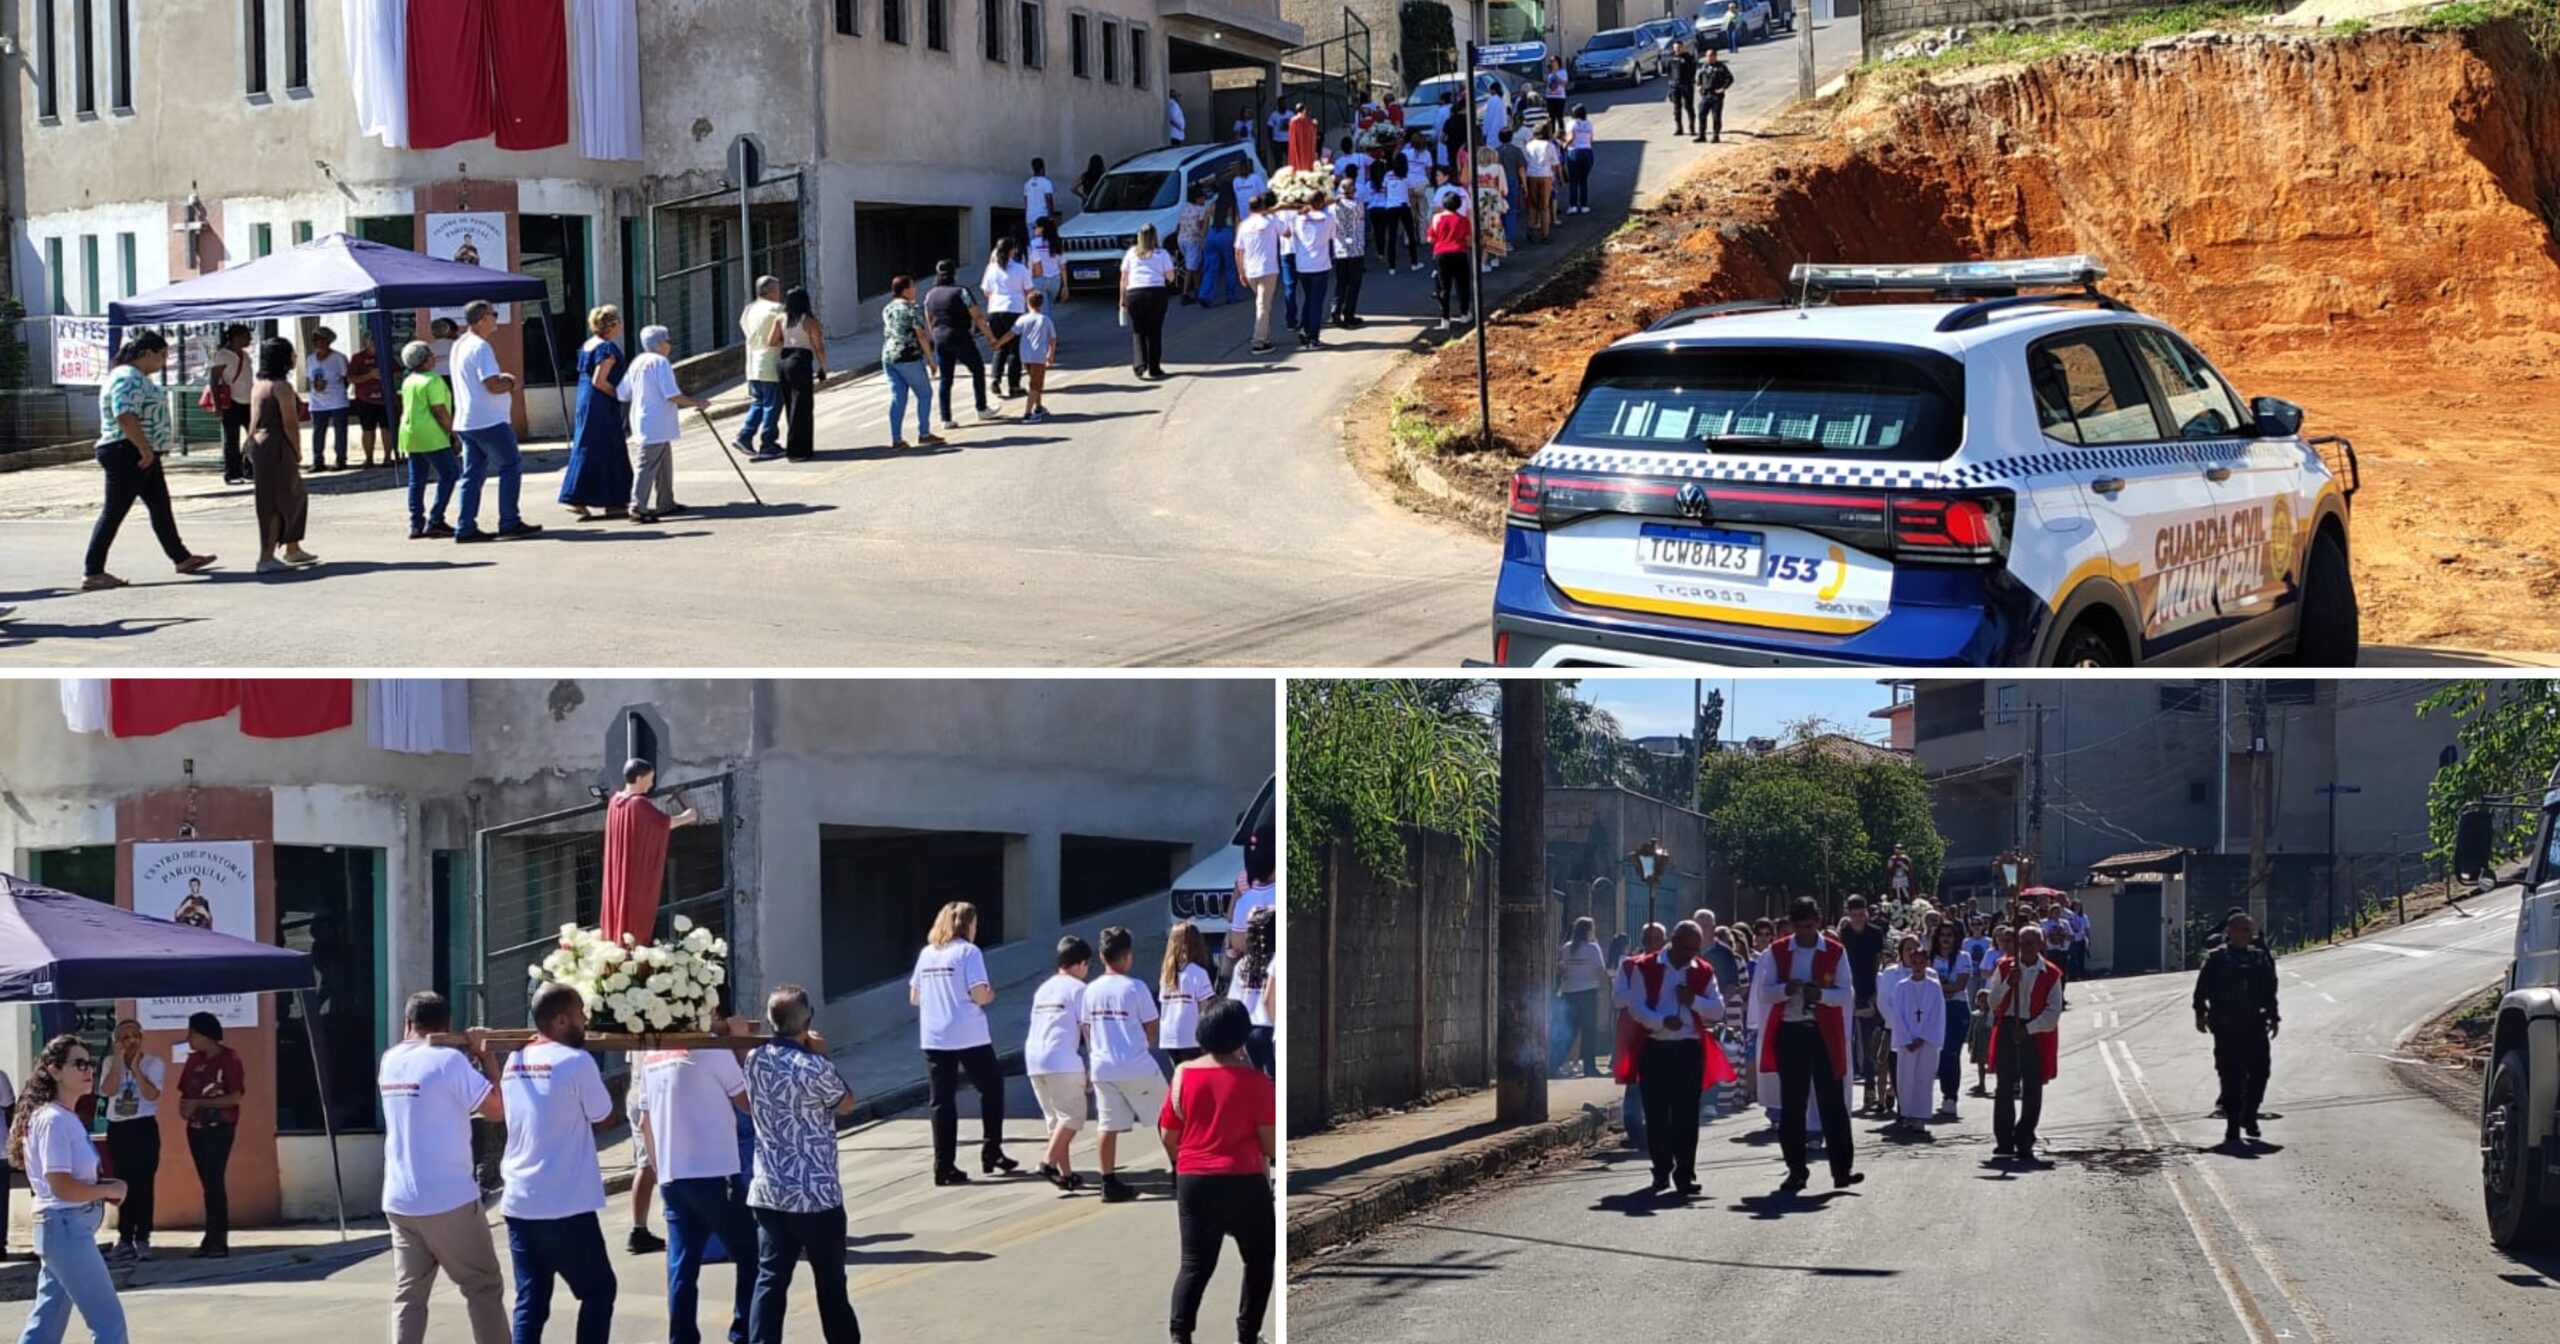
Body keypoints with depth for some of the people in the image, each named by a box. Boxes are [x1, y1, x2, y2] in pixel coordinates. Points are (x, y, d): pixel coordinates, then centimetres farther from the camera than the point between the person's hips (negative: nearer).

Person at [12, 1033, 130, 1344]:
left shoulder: (68, 1119, 14)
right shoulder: (53, 1120, -16)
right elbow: (62, 1186, -22)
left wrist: (103, 1191, 4)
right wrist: (109, 1190, -9)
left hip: (68, 1228, 10)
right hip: (67, 1228, -10)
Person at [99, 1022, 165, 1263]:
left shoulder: (154, 1063, -1)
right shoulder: (111, 1063, 8)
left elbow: (152, 1094, -14)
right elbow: (107, 1090, -8)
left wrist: (136, 1068, -16)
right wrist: (119, 1060, -11)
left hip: (144, 1127, -3)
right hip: (117, 1128, 3)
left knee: (143, 1184, -5)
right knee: (124, 1185, 6)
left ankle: (142, 1239, -2)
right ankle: (125, 1240, 10)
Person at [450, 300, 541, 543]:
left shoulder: (459, 345, 16)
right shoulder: (480, 347, -16)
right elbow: (493, 386, -22)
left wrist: (503, 380, 11)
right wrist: (509, 382, -1)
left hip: (465, 422, 9)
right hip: (489, 422, -9)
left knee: (473, 474, 10)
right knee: (511, 466, 0)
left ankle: (466, 528, 7)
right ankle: (509, 522, -1)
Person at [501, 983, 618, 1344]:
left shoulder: (514, 1062, 9)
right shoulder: (576, 1062, -11)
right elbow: (605, 1121, -2)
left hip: (519, 1204, 6)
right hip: (566, 1207, -6)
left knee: (530, 1301, 7)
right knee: (598, 1290, 10)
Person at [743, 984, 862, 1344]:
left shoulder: (754, 1060, 1)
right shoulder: (814, 1068, -17)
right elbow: (847, 1104, 1)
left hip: (768, 1192, 5)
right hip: (816, 1193, -5)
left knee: (769, 1279, 3)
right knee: (830, 1282, 10)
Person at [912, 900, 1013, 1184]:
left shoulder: (927, 954, 9)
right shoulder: (968, 951, -8)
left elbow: (914, 997, 11)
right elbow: (979, 994, -16)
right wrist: (990, 995, 5)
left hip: (934, 1039, 5)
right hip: (970, 1038, -4)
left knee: (942, 1102, 6)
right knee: (991, 1088, 16)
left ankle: (944, 1166, 2)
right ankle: (991, 1152, 17)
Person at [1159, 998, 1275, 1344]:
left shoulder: (1182, 1074, 0)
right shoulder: (1255, 1080, -10)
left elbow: (1168, 1136, 7)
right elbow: (1271, 1144, -10)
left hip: (1193, 1182, 3)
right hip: (1244, 1183, -3)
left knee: (1195, 1264, 7)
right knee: (1259, 1260, 16)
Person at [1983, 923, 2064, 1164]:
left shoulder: (2051, 974, -1)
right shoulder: (2004, 967, 6)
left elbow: (2053, 1011, -5)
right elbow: (1993, 1003, 3)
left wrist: (2028, 1029, -14)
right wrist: (2008, 983, -13)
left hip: (2037, 1034, -2)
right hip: (2007, 1032, 2)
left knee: (2032, 1090, -1)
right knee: (2005, 1087, 2)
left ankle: (2024, 1142, 5)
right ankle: (2004, 1141, 10)